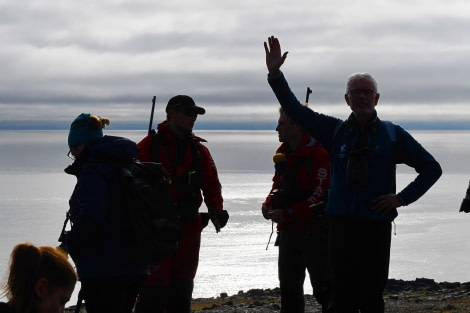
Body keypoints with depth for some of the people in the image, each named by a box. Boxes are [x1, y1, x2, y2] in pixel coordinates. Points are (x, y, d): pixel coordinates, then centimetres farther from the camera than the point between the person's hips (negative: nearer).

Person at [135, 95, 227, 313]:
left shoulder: (198, 149, 12)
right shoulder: (148, 146, -5)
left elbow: (211, 183, 10)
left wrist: (216, 211, -5)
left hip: (189, 227, 5)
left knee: (182, 287, 11)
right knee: (155, 287, -7)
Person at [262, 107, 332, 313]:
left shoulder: (319, 153, -16)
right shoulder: (283, 153, 11)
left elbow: (320, 197, -21)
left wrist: (286, 213, -18)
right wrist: (269, 203, 2)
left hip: (315, 231, -9)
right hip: (289, 230, 9)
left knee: (323, 289, -7)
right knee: (289, 288, 14)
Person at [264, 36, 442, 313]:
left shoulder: (393, 134, 4)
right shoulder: (336, 131, 8)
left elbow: (432, 168, 8)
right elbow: (294, 109, 3)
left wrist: (402, 198, -2)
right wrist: (275, 73, -8)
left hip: (376, 227, -2)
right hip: (341, 225, 2)